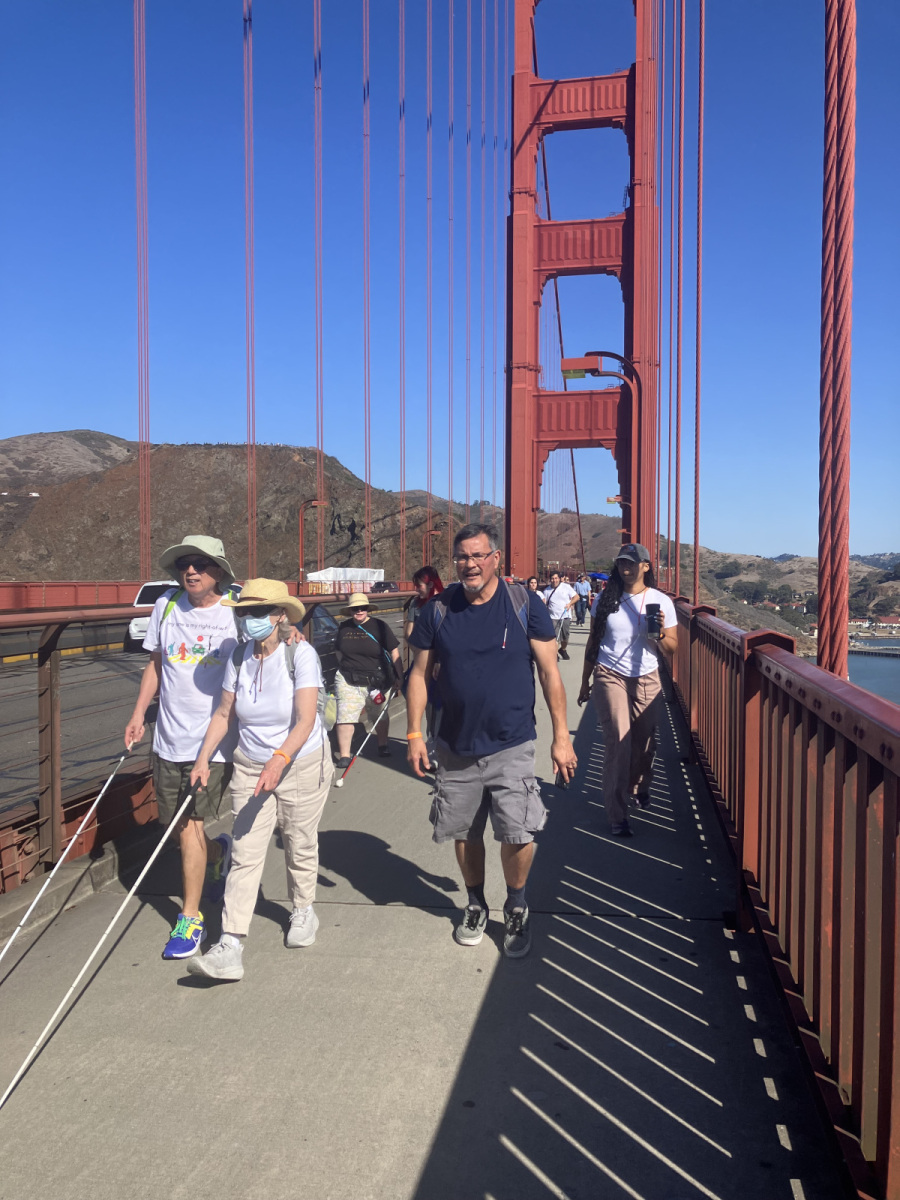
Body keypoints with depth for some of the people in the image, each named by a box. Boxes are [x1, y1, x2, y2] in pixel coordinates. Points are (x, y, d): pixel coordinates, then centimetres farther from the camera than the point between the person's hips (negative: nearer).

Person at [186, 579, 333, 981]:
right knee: (245, 854, -2)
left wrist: (278, 761, -38)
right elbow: (224, 714, 5)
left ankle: (303, 911, 40)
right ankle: (230, 947, -2)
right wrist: (203, 759, -3)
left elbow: (305, 721, -26)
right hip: (250, 767, 3)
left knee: (300, 843, 14)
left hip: (302, 765, -3)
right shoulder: (239, 657, -4)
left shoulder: (301, 654, -19)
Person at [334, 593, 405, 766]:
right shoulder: (344, 628, 3)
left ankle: (383, 745, 37)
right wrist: (347, 668, 13)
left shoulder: (379, 626, -7)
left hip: (376, 680, -1)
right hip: (348, 681, 1)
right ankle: (344, 755, 0)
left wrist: (399, 677, -6)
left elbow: (394, 652, -5)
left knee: (380, 715, 16)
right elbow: (338, 651, 17)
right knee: (345, 717, -7)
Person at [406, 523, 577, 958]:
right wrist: (414, 734, 1)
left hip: (511, 747, -2)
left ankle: (516, 909, 21)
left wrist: (561, 736, -4)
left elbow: (550, 672, -3)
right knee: (464, 833, 14)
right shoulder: (438, 610, -1)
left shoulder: (524, 604, -6)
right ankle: (475, 905, 39)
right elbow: (420, 674, 5)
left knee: (517, 835, -8)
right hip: (456, 748, 3)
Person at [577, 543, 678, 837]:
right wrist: (585, 681, 11)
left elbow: (672, 647, 2)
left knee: (644, 739, 8)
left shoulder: (661, 601, 0)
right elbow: (593, 642, 9)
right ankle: (618, 815, -1)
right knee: (618, 741, -8)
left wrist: (660, 634, -20)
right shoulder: (604, 599, 2)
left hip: (646, 680, 1)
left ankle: (639, 787, 39)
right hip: (610, 677, -1)